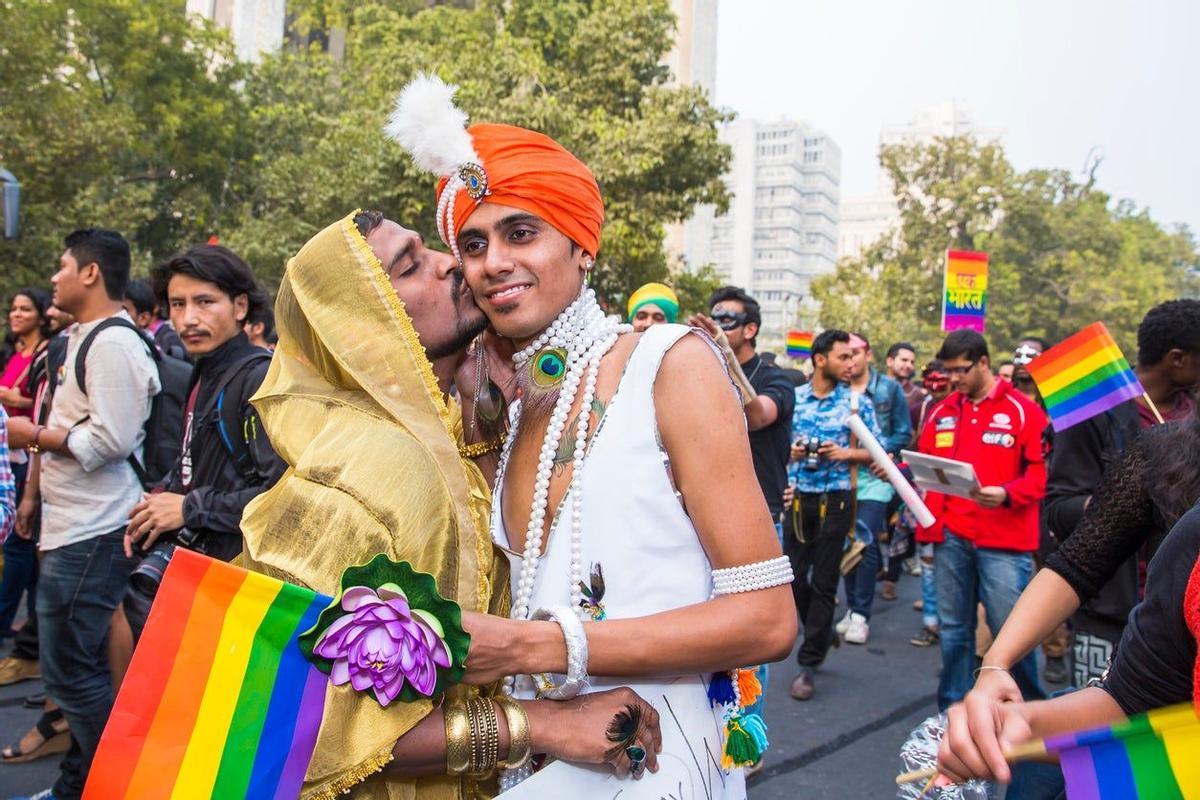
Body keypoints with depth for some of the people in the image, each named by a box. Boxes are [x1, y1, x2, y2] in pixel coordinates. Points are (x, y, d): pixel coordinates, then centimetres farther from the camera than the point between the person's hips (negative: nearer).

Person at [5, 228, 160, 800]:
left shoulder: (112, 342, -15)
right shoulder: (86, 337, 18)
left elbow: (110, 439, -23)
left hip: (91, 535, -11)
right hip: (74, 527, 11)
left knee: (70, 668, -5)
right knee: (78, 665, 17)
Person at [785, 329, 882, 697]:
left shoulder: (858, 402, 0)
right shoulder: (793, 397, 4)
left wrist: (845, 453, -14)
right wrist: (789, 450, -9)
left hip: (836, 498, -2)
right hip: (798, 497, 2)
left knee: (823, 582, 1)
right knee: (794, 577, 5)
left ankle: (809, 664, 11)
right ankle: (823, 633, 33)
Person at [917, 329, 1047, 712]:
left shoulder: (1022, 410, -2)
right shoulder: (941, 412, 12)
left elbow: (1042, 471, -7)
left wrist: (1006, 494, -22)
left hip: (1004, 540, -4)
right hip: (950, 538, 4)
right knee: (954, 629, 12)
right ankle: (952, 708, 24)